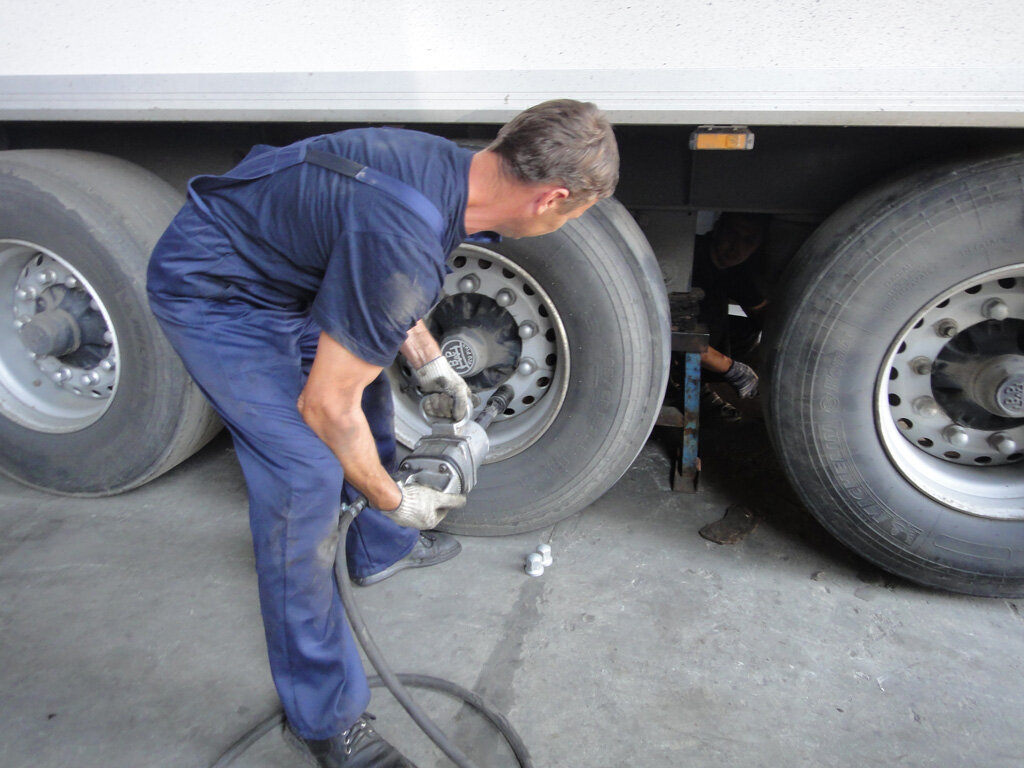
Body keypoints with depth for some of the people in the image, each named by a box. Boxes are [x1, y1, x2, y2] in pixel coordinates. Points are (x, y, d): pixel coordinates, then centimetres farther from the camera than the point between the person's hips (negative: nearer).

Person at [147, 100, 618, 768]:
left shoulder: (450, 166, -6)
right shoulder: (410, 245, -35)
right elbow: (326, 406, -27)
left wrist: (431, 367, 15)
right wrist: (393, 499, -12)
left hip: (278, 270, 10)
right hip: (214, 295, -10)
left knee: (370, 392, 20)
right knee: (308, 477, -15)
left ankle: (380, 550, 46)